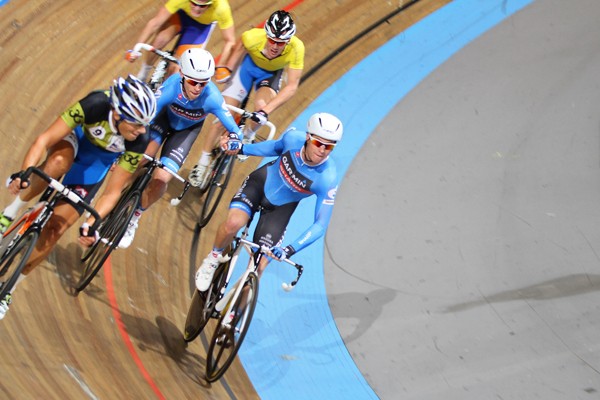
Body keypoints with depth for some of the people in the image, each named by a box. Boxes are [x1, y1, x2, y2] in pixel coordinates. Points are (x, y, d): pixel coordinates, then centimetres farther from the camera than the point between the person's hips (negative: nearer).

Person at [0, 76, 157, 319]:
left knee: (54, 229, -10)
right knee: (59, 162, -41)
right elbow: (45, 139, -37)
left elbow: (113, 192, -23)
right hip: (75, 138, -1)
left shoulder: (138, 141, -32)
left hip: (95, 166, 1)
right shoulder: (95, 106, -39)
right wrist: (23, 173, -51)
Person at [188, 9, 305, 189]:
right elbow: (241, 46, -10)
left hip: (271, 74, 0)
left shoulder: (296, 48, -37)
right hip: (250, 64, 0)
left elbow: (292, 86, -32)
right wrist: (227, 69, -7)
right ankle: (203, 164, 14)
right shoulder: (253, 37, -36)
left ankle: (247, 137, 5)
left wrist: (266, 110, -38)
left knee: (261, 105, -30)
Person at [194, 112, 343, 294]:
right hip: (262, 182, 1)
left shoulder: (327, 179, -31)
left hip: (281, 208, -1)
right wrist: (242, 148, -2)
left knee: (258, 267, -7)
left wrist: (290, 249, -38)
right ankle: (213, 258, 2)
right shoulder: (293, 138, -24)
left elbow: (321, 223, -27)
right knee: (234, 222, -29)